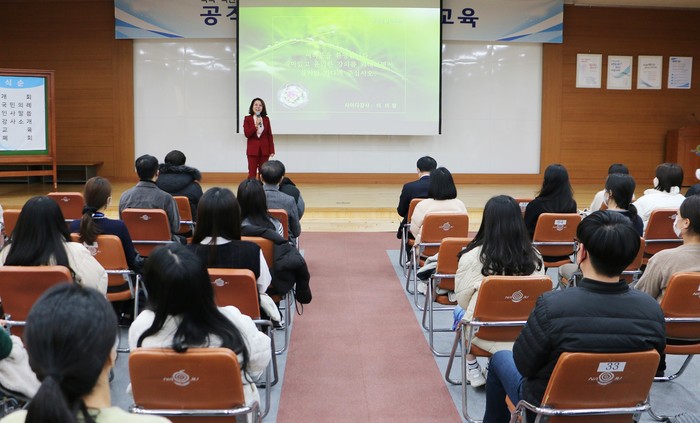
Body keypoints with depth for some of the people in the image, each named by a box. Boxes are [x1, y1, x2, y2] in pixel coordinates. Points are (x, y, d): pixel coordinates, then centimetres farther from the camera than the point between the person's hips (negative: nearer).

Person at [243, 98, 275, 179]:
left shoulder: (266, 119, 5)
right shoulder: (247, 119, 0)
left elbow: (270, 135, 6)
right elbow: (247, 134, -7)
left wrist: (272, 150, 0)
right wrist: (256, 126, -20)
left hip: (264, 149, 2)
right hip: (253, 149, -2)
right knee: (252, 173, -3)